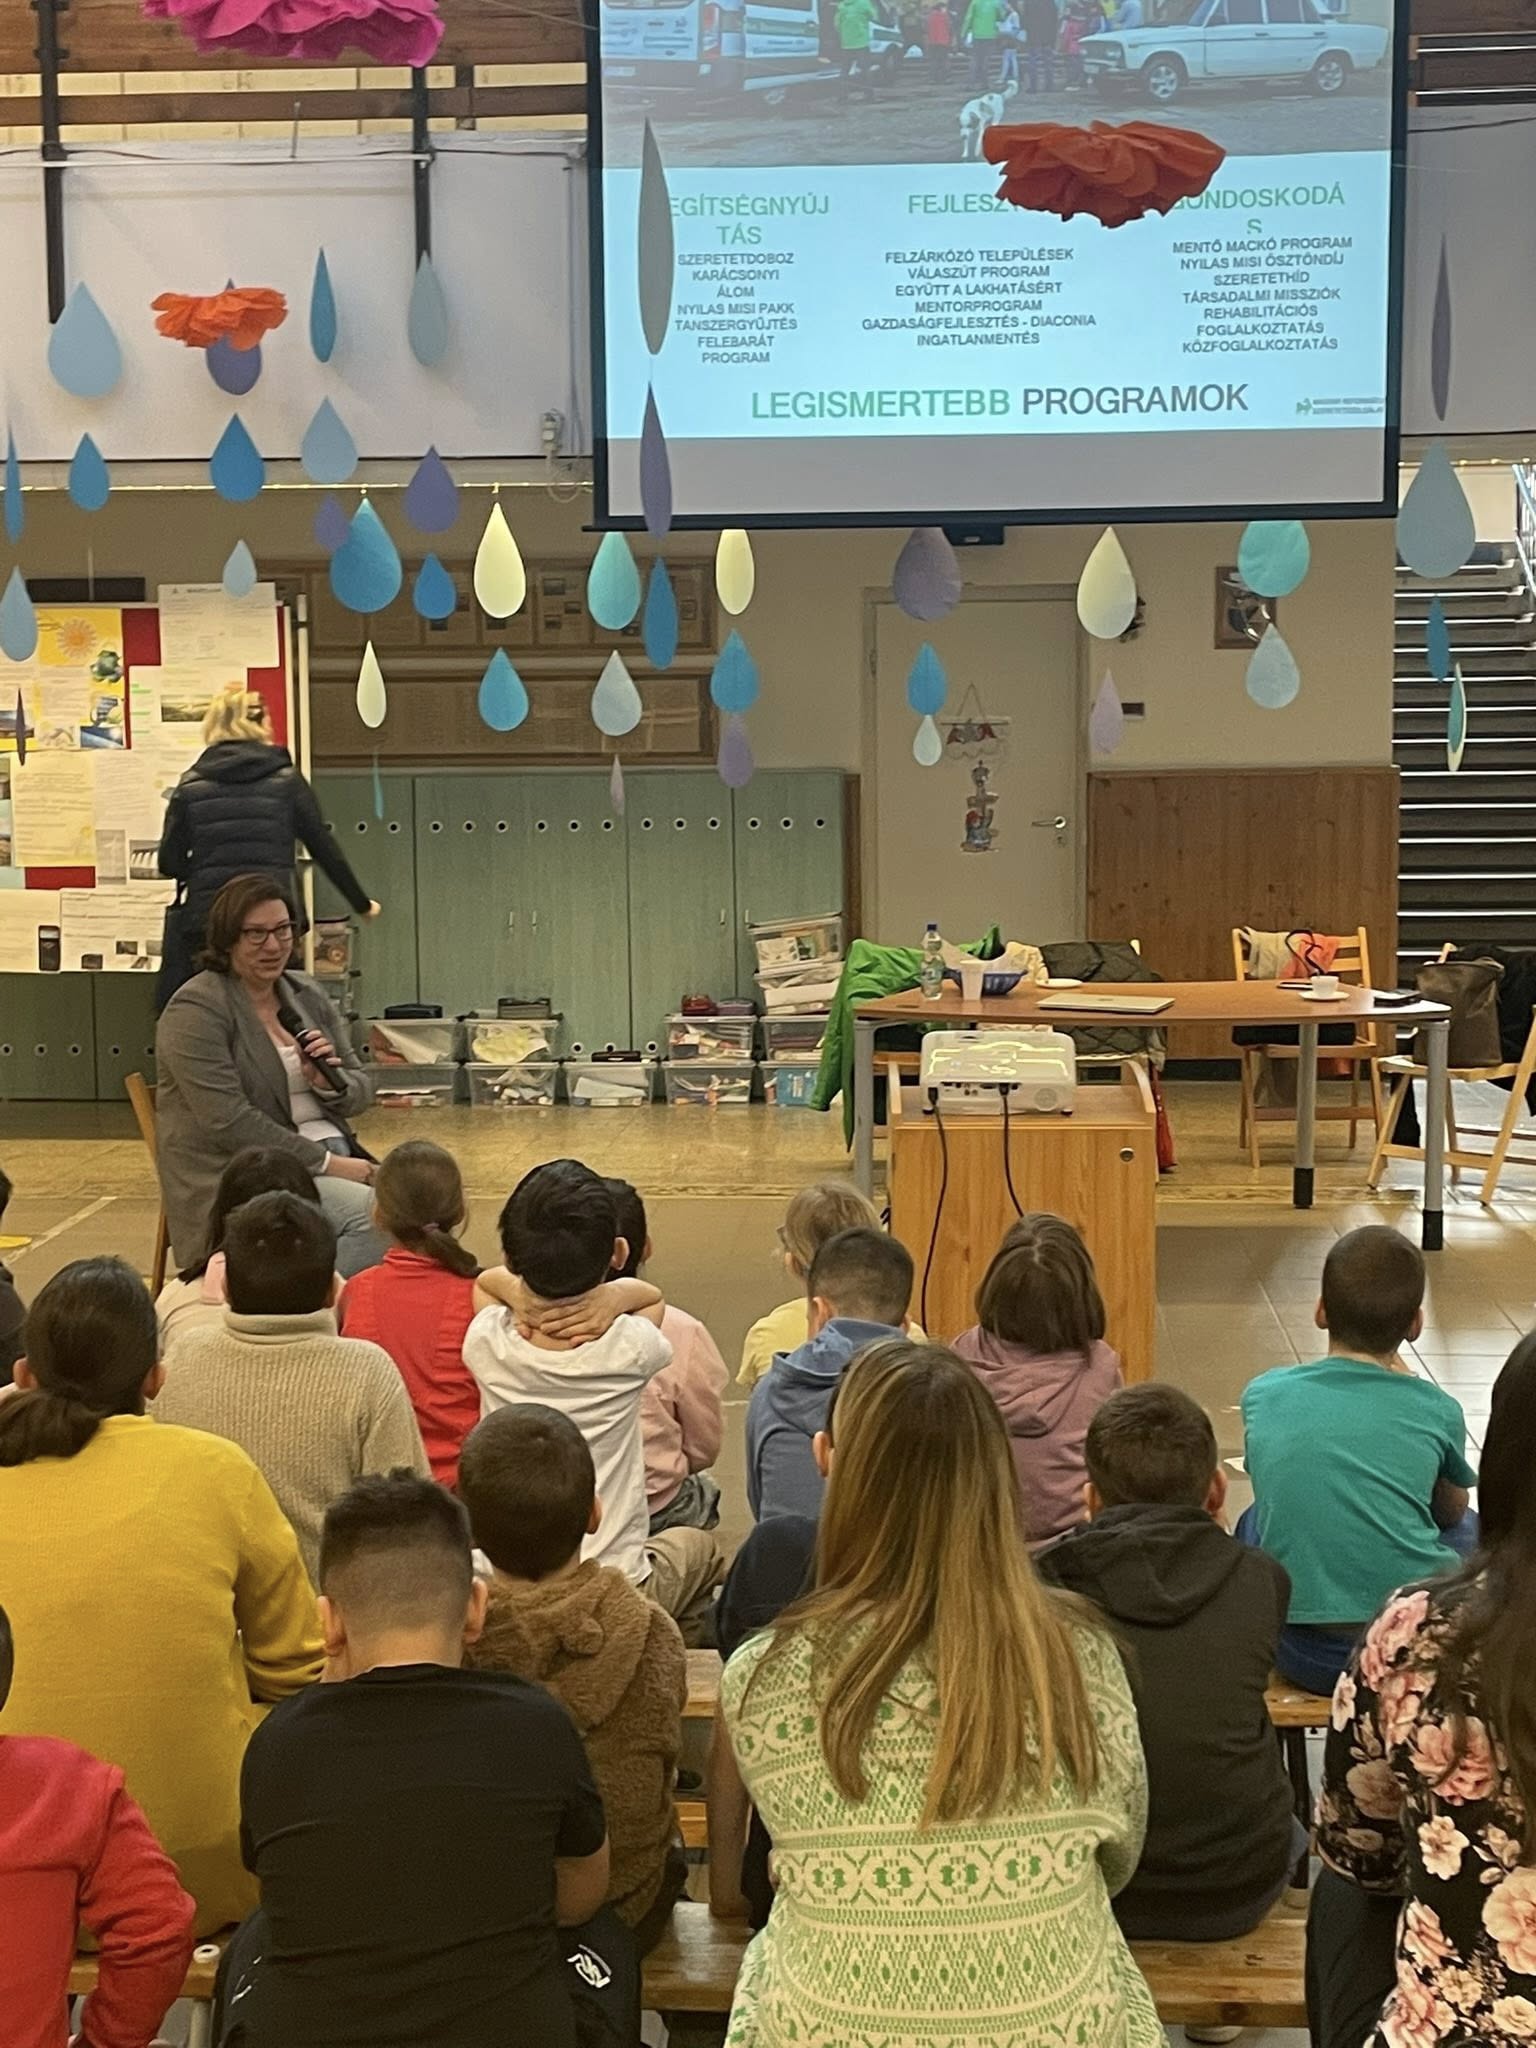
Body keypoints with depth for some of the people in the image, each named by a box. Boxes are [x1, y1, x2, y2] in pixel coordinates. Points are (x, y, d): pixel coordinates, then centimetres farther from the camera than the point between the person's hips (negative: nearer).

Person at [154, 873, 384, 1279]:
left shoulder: (308, 995, 15)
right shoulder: (195, 1010, -6)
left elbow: (362, 1091, 17)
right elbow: (229, 1122, -15)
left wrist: (331, 1084, -8)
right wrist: (326, 1163, -17)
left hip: (332, 1157, 7)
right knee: (374, 1213, -29)